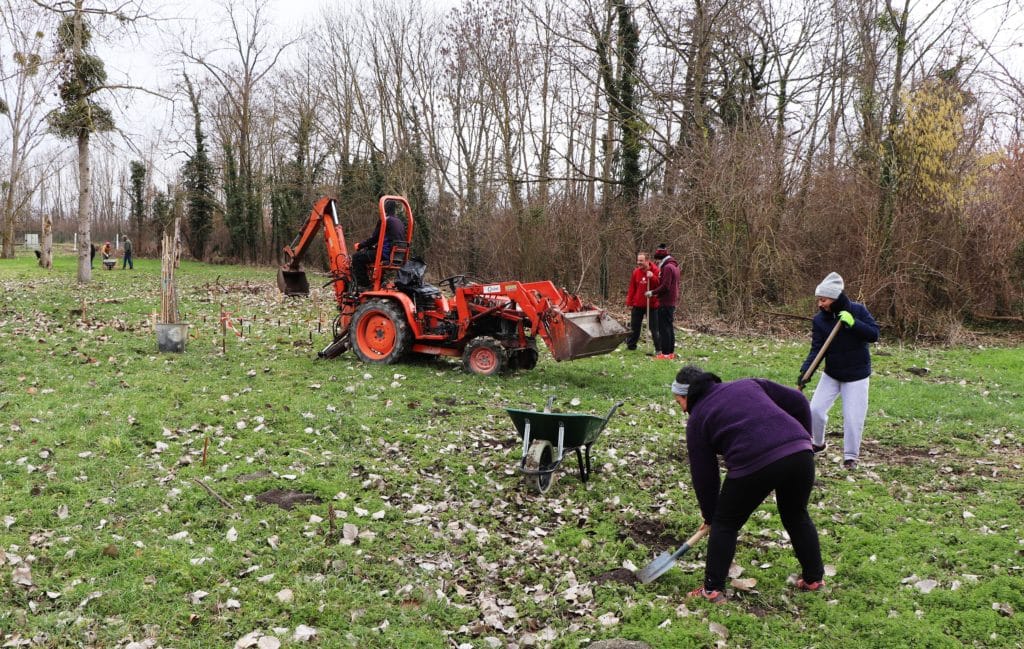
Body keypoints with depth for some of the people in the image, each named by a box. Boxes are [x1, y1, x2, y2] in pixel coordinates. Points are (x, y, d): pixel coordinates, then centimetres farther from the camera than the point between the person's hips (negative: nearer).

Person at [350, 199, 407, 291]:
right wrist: (375, 246, 31)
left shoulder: (384, 221, -9)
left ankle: (363, 285, -3)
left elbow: (373, 238, -7)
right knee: (367, 252, 30)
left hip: (386, 254, -9)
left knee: (356, 256, 0)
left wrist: (360, 245, 8)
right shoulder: (400, 223, 17)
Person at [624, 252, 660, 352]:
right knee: (634, 327, 12)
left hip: (652, 304, -4)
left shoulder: (655, 271, -8)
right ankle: (630, 346, 22)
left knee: (654, 328, 0)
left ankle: (658, 348, 6)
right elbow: (632, 288, 6)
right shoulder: (636, 272, 3)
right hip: (637, 305, 4)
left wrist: (652, 277, -29)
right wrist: (629, 302, 4)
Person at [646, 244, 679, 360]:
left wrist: (652, 292, -11)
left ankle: (665, 353, -7)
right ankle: (671, 351, 19)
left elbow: (665, 286, -21)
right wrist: (656, 293, 15)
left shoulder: (667, 268, -15)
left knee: (663, 328, -7)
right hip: (671, 301, 10)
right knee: (669, 327, 14)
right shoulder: (674, 266, 16)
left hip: (665, 303, -10)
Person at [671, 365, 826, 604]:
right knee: (797, 516, 29)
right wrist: (803, 437, 29)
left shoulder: (697, 419, 14)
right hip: (800, 451, 5)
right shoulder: (748, 384, 24)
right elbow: (797, 401, 18)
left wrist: (709, 515, 28)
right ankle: (814, 578, 40)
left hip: (754, 463, -5)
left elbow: (703, 474, 16)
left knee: (725, 523, 16)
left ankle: (712, 588, 19)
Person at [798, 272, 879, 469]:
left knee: (853, 417, -4)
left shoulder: (858, 310, -13)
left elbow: (874, 334, -15)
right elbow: (816, 349, -14)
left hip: (857, 376, -2)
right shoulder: (819, 320, -10)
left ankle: (851, 455, 15)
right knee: (815, 410, -2)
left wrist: (853, 323, -31)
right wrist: (805, 372, -29)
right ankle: (818, 444, 24)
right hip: (831, 375, 2)